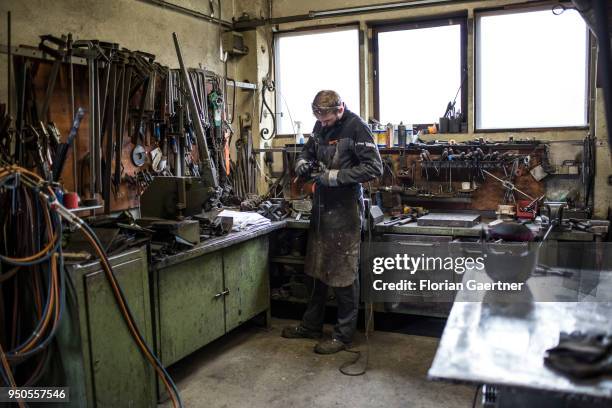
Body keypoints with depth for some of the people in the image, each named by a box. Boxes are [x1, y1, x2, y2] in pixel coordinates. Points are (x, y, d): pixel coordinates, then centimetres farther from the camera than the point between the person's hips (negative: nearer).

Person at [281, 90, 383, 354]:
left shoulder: (356, 128, -13)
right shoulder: (320, 127, 8)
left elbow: (374, 168, -18)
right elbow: (308, 151, 22)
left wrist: (334, 176, -22)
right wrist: (303, 163, -2)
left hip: (345, 209, -7)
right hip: (322, 206, 8)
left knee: (343, 273, 0)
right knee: (318, 269, 17)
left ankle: (344, 335, 14)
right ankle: (311, 325, 31)